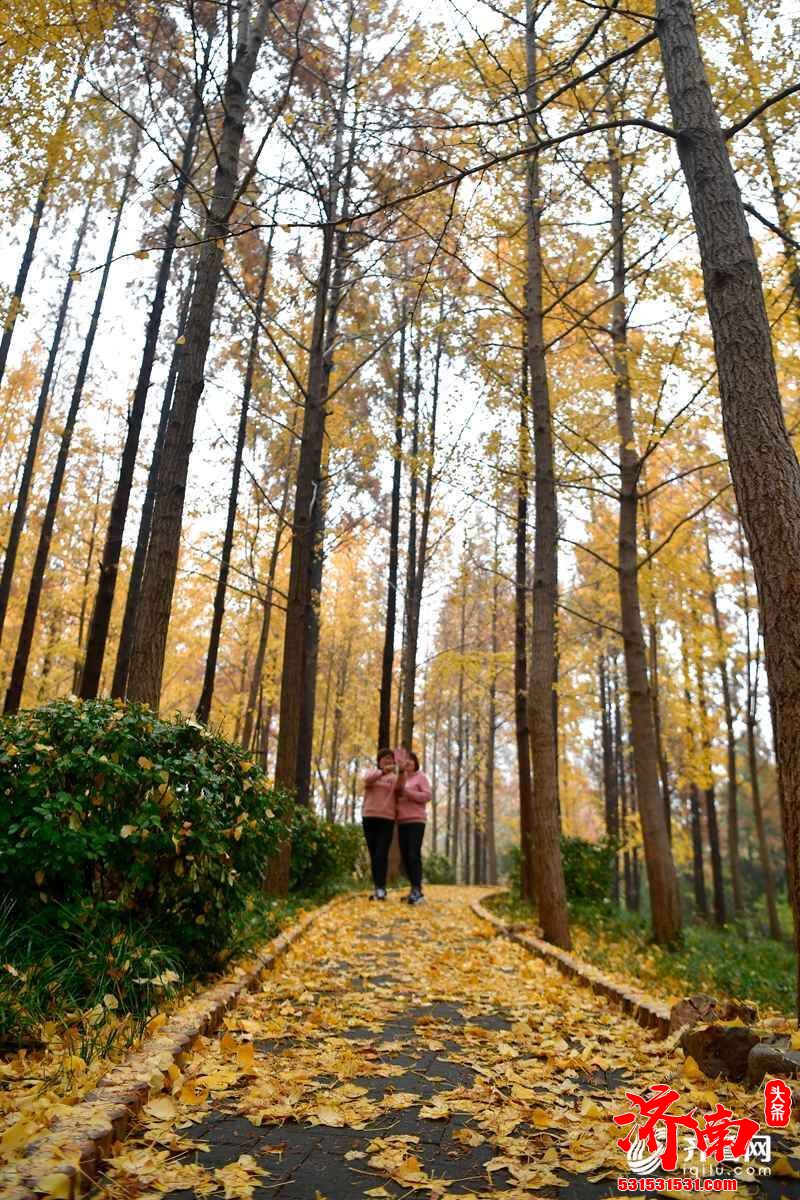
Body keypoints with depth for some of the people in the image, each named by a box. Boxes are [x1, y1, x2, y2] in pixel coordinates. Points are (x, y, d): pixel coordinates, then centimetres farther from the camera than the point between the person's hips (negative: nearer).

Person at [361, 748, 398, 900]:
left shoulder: (395, 777, 11)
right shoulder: (371, 773, 13)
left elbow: (399, 790, -11)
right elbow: (367, 780, -12)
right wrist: (383, 771, -29)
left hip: (387, 819, -2)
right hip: (369, 817, 2)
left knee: (381, 854, -11)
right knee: (373, 855, 5)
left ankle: (381, 888, -11)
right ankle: (378, 888, 12)